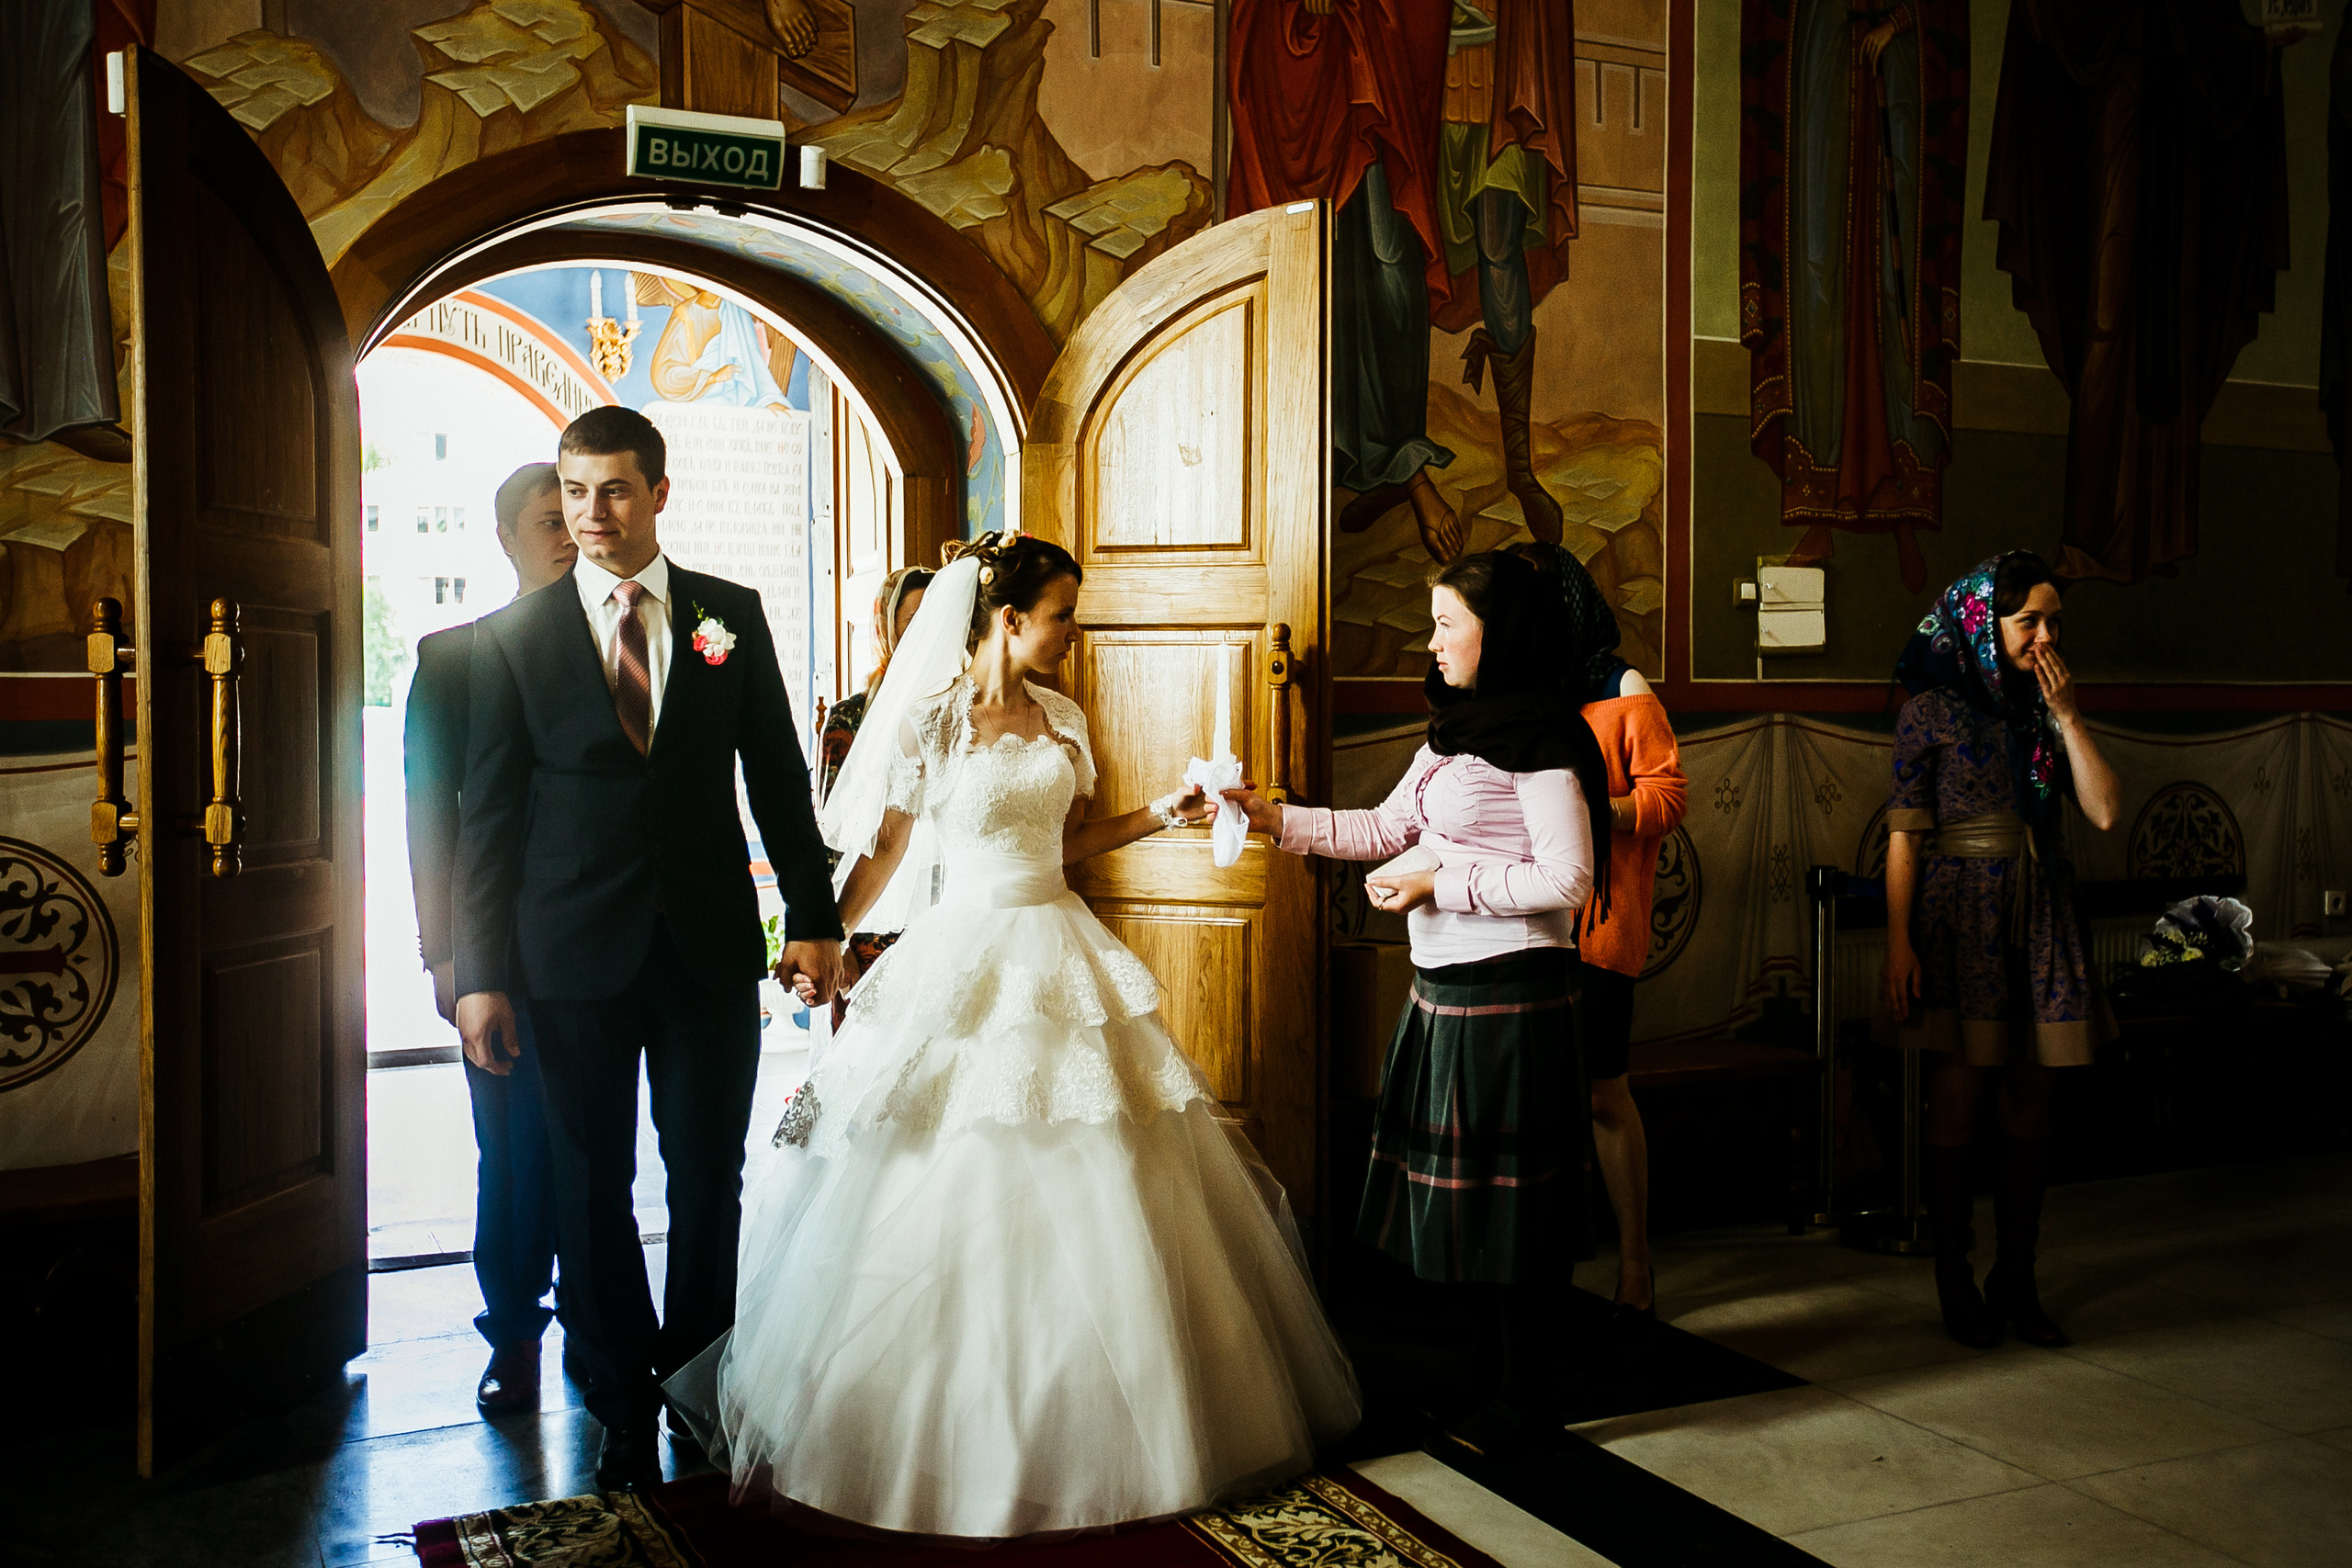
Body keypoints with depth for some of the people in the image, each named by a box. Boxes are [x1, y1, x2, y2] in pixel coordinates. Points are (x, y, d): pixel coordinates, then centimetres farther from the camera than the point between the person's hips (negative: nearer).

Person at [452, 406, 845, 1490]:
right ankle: (623, 1409, 24)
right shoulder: (512, 637, 1)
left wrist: (813, 916, 3)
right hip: (577, 955, 0)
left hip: (711, 949, 1)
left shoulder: (733, 617, 4)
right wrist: (480, 973, -3)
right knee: (593, 1187, 8)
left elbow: (777, 778, 7)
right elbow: (489, 814, 0)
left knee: (709, 1179, 8)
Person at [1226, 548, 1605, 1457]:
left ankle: (1521, 1392, 15)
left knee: (1498, 1194, 0)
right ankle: (1487, 1367, 27)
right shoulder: (1456, 731, 14)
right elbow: (1386, 829, 19)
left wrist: (1439, 884, -16)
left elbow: (1568, 878, -19)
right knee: (1452, 1183, 14)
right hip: (1444, 989, 9)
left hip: (1505, 996, -9)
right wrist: (1275, 818, 11)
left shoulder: (1535, 736, -14)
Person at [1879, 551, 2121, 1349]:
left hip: (2039, 919, 5)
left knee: (2031, 1105, 7)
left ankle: (2016, 1278, 18)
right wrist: (1899, 942, -11)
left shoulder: (2048, 707, 9)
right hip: (1960, 918, -4)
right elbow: (1904, 833, -7)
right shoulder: (1933, 709, -4)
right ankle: (1954, 1281, 12)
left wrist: (2067, 716, -7)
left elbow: (2104, 811, -2)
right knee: (1957, 1101, 0)